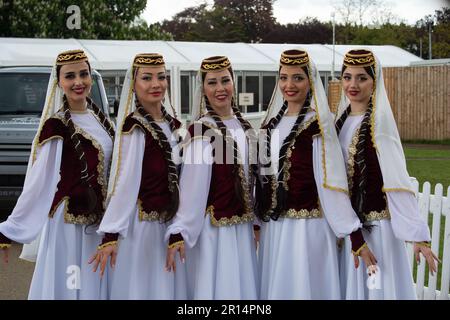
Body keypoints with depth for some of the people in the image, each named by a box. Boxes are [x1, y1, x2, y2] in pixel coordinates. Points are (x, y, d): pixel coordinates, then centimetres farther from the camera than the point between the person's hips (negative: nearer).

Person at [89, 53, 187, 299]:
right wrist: (110, 236, -23)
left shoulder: (170, 123, 8)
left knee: (167, 287, 13)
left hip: (169, 223, 7)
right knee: (142, 287, 1)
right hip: (142, 225, -7)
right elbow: (124, 184, -20)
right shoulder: (134, 127, -15)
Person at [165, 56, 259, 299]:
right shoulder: (201, 131, -13)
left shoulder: (242, 127, 9)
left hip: (242, 227, 7)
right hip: (213, 228, -7)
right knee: (215, 287, 0)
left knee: (242, 286, 13)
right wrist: (178, 233, -23)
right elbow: (192, 187, -19)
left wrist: (256, 223, 18)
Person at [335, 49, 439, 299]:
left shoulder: (379, 122, -13)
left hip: (375, 225, -6)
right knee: (351, 285, 14)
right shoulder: (342, 119, 7)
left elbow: (398, 180, -19)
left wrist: (418, 235, -22)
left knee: (376, 287, 0)